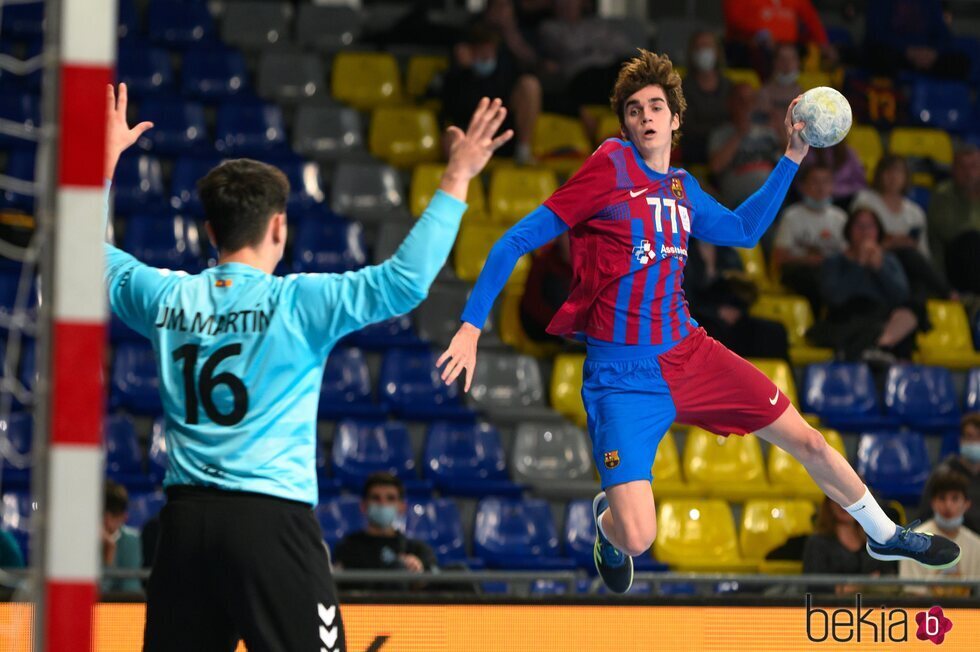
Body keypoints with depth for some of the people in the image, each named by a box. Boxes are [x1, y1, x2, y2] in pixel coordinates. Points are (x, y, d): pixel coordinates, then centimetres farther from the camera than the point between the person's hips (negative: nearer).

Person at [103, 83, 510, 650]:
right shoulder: (297, 303, -8)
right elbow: (406, 280, -13)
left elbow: (95, 256, 24)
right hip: (271, 519, -5)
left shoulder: (169, 299, 6)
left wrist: (108, 156, 34)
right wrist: (456, 181, -7)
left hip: (185, 518, 5)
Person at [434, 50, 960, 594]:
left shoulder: (682, 188, 9)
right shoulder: (612, 167, -11)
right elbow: (519, 241, -11)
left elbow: (744, 230, 28)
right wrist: (472, 325, -18)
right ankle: (607, 520, 19)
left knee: (807, 441, 10)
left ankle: (884, 534, 37)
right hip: (623, 373, -6)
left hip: (690, 354, 6)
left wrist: (792, 158, 21)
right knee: (636, 538, -20)